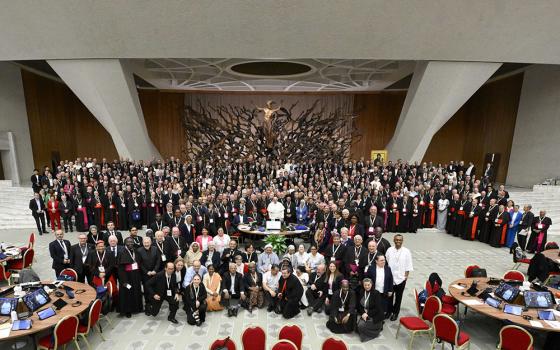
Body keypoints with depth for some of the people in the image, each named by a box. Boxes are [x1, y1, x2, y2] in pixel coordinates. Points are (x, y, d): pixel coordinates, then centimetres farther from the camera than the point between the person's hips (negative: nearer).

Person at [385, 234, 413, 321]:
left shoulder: (406, 251, -7)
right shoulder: (389, 250, -4)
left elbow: (408, 266, -3)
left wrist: (406, 276, -7)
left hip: (401, 278, -1)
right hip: (390, 278, 1)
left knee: (398, 297, 13)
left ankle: (395, 313, 30)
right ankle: (389, 311, 30)